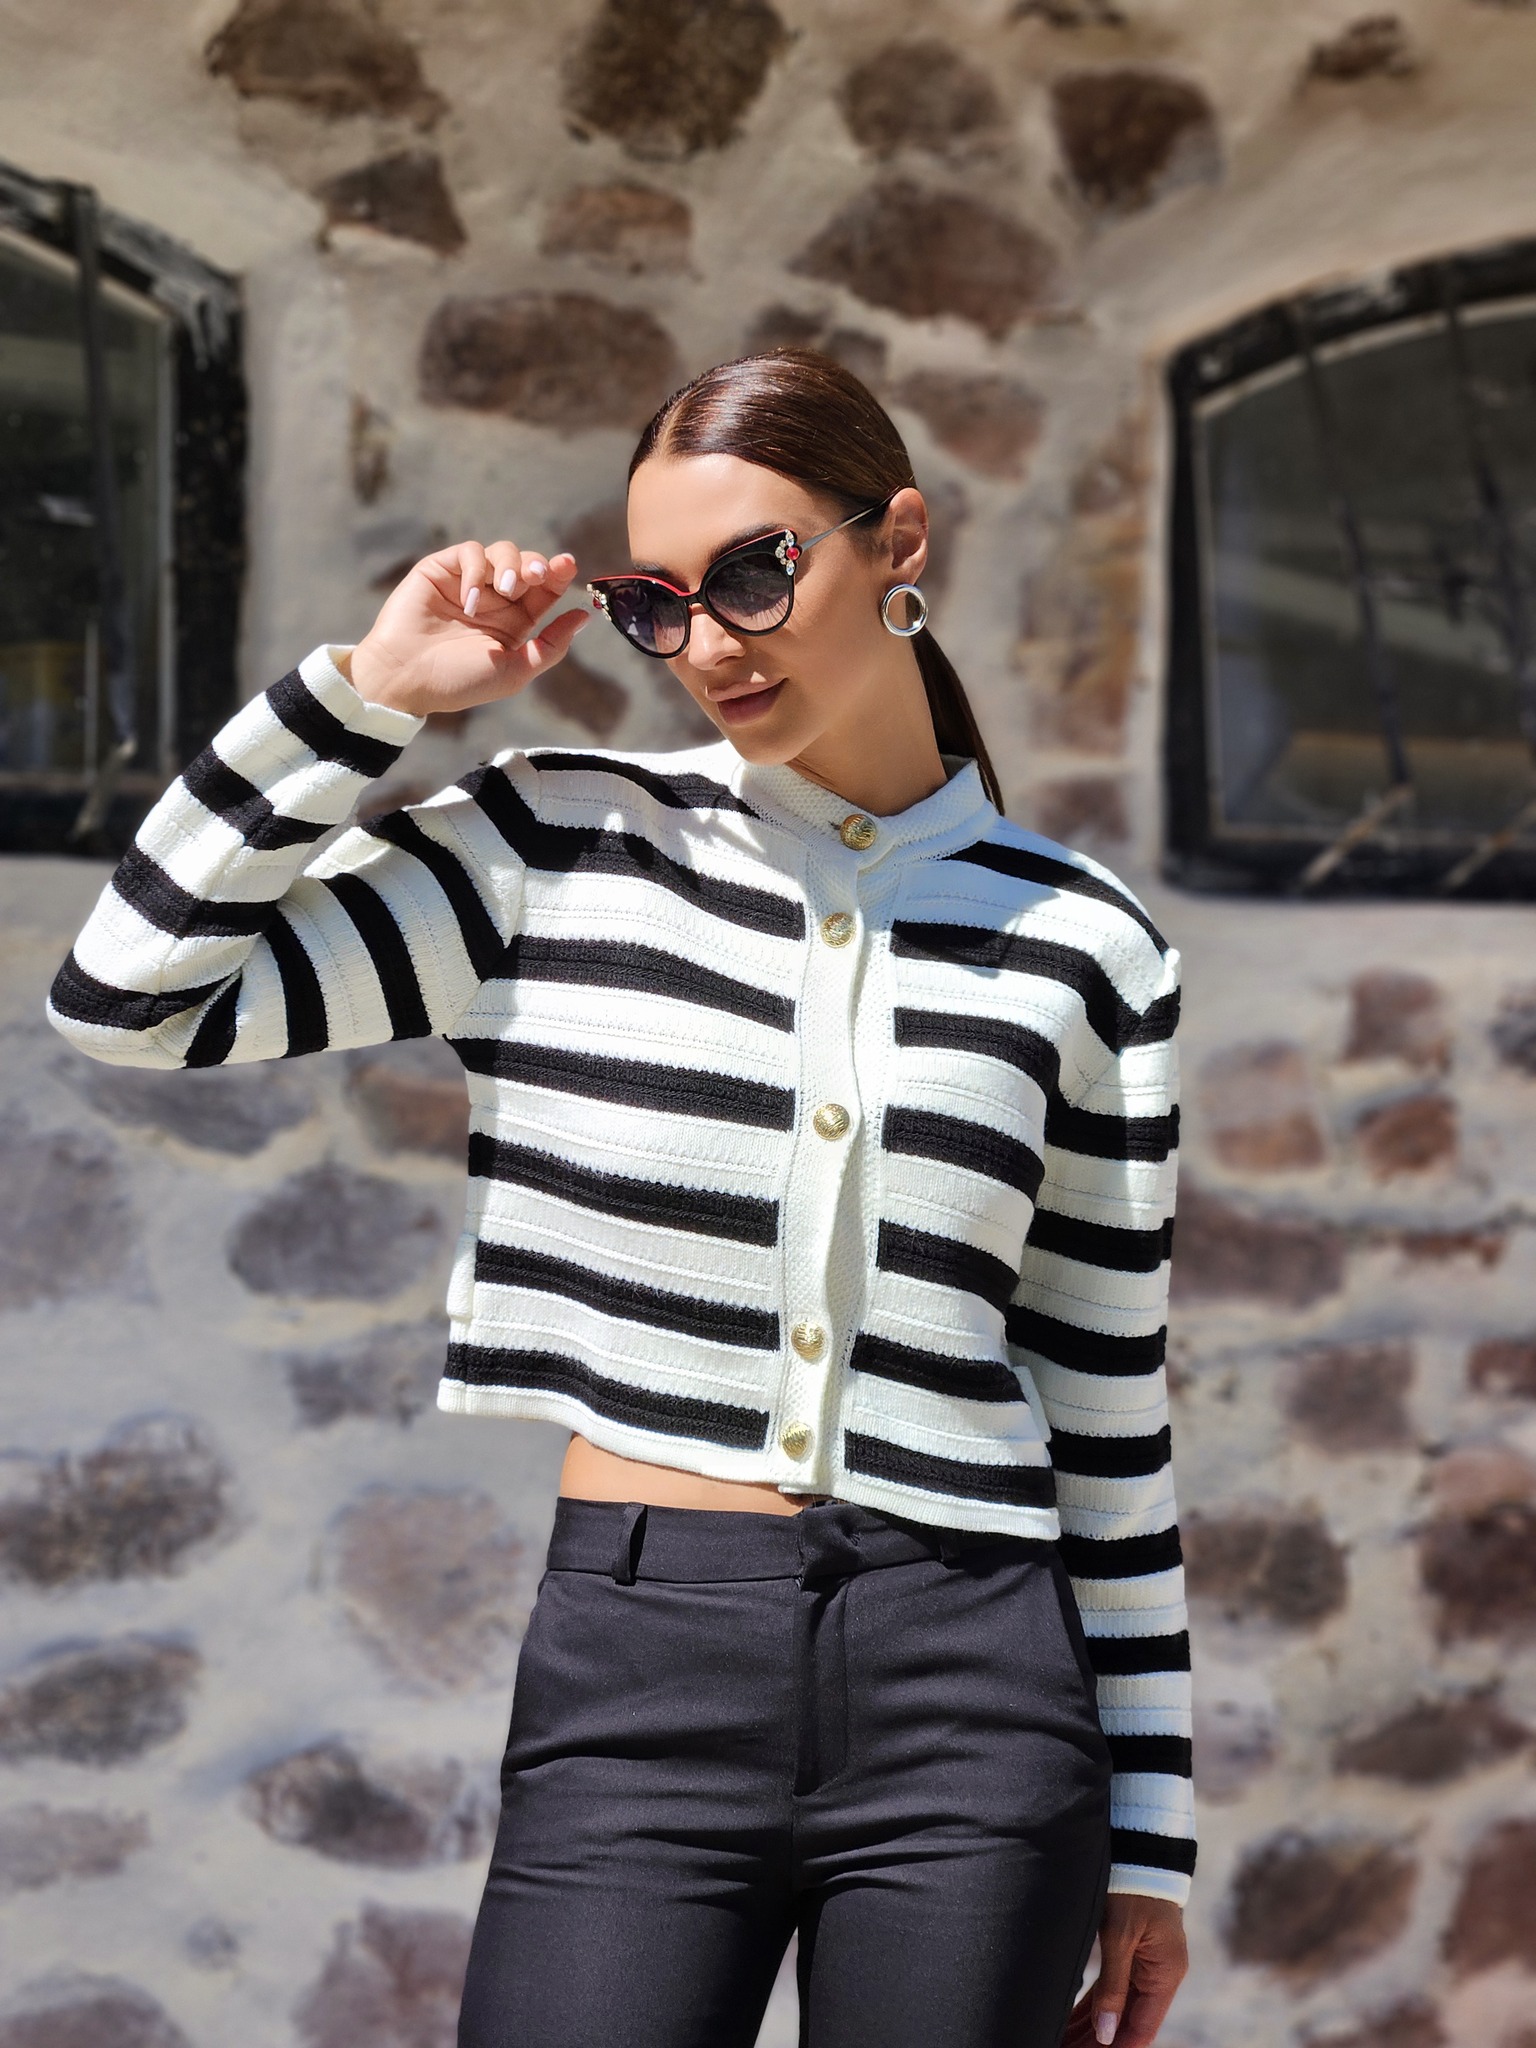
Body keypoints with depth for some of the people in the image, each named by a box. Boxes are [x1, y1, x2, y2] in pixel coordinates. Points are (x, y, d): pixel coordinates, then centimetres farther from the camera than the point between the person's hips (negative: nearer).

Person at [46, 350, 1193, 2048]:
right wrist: (367, 691, -1)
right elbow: (130, 998, 2)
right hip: (631, 1682, 0)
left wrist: (1147, 1832, 10)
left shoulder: (1082, 945, 6)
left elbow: (1110, 1402, 9)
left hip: (968, 1710, 1)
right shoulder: (563, 849, 5)